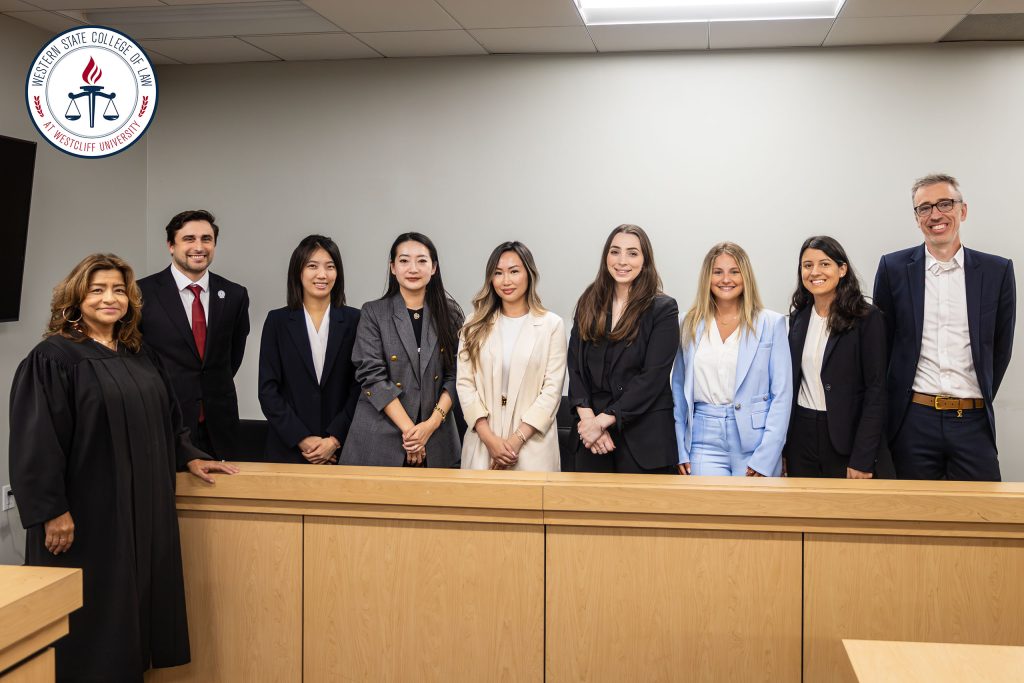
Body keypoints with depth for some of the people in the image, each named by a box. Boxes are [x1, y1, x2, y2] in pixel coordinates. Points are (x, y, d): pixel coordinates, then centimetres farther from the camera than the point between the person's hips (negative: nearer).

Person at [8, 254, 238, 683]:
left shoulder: (138, 355, 12)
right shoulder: (53, 358, -10)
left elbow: (166, 417, 23)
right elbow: (37, 441, -15)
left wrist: (188, 457, 14)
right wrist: (52, 510, -19)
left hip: (144, 506, 7)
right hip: (87, 511, -7)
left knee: (136, 598, 12)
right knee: (92, 609, 2)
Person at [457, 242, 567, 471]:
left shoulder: (551, 325, 1)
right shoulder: (476, 325, 8)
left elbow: (552, 389, -4)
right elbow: (464, 383, 1)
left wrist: (518, 439, -11)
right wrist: (489, 439, -10)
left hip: (532, 447, -2)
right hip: (482, 444, 2)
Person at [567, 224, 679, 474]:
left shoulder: (663, 310, -4)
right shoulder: (588, 305, 9)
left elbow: (652, 377, -11)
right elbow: (575, 367, 4)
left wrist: (603, 420, -14)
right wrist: (587, 418, -12)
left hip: (644, 439, -3)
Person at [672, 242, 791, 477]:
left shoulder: (771, 323, 2)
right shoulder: (689, 324, 8)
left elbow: (782, 393, -1)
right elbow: (679, 388, 11)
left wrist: (765, 458, -9)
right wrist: (680, 451, 4)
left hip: (754, 444, -1)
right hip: (705, 444, 1)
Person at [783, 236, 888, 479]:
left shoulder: (867, 318, -8)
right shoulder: (798, 317, 7)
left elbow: (876, 391, -11)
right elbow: (791, 381, 11)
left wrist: (862, 459, -16)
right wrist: (782, 447, 6)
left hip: (845, 439, -4)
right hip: (800, 435, 4)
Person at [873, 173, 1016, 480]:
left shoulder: (997, 271, 3)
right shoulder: (894, 268, 2)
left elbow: (1000, 348, 11)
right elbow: (882, 341, 8)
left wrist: (979, 403, 12)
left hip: (973, 421, 1)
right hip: (913, 421, 0)